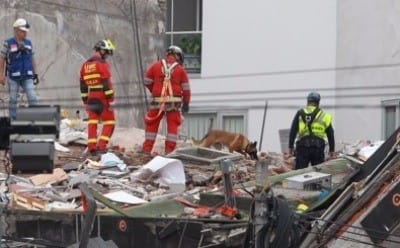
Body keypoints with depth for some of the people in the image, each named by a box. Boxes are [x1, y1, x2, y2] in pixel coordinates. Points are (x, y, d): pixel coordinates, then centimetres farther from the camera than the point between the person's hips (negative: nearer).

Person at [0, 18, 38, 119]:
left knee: (33, 99, -7)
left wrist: (35, 74, 10)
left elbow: (32, 59, 13)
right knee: (13, 100, 6)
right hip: (13, 77, -3)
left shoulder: (28, 43, 6)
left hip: (27, 77, 3)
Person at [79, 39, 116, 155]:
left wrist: (85, 101, 19)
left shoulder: (85, 65, 14)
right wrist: (110, 100, -12)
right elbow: (107, 83, -15)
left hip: (91, 98, 7)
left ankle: (92, 148, 4)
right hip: (102, 98, -6)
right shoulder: (102, 64, -9)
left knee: (92, 122, 8)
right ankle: (101, 146, -8)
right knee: (109, 122, 2)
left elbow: (83, 85, 16)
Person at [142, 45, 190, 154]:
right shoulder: (180, 69, 2)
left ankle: (147, 148, 9)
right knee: (172, 125, 4)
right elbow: (186, 87, 3)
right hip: (174, 101, -1)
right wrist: (186, 103, 9)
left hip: (158, 100, 1)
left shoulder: (155, 66, 4)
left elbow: (147, 81, 7)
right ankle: (169, 150, 0)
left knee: (152, 124, 9)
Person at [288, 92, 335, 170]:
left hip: (302, 146, -1)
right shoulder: (324, 116, 11)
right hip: (318, 148, 1)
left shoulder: (300, 114, 8)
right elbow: (330, 134, 12)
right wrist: (332, 149, 19)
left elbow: (293, 131, 4)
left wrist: (290, 146, 8)